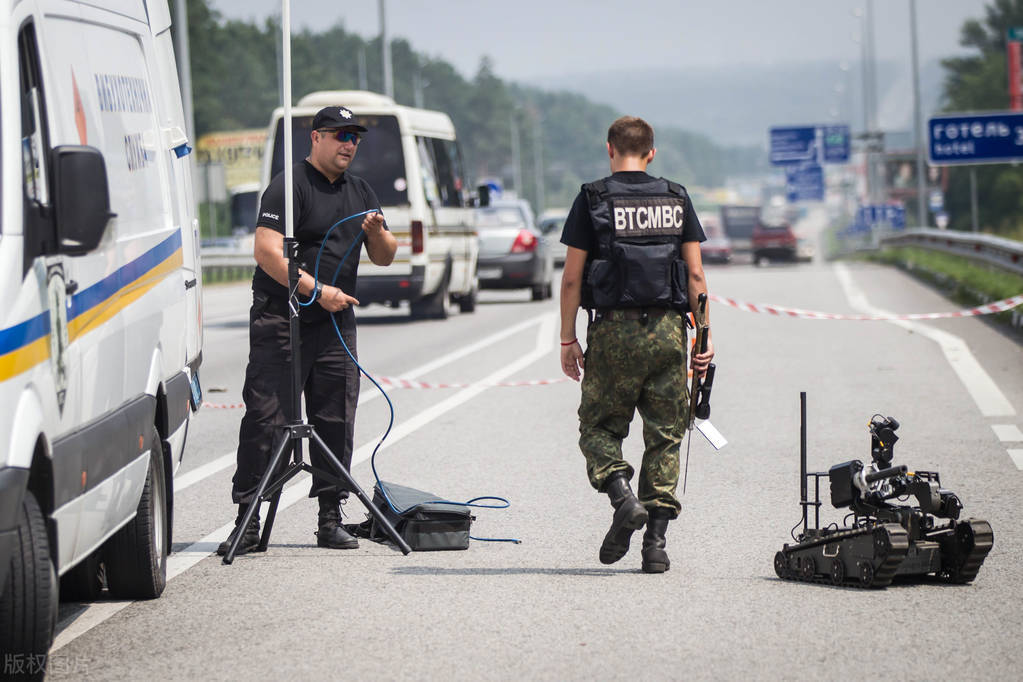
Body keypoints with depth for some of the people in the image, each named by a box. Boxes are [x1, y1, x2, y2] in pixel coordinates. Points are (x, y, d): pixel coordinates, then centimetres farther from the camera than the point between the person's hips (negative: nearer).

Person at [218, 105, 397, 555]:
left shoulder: (360, 192, 17)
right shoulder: (289, 186, -6)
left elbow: (384, 258, 19)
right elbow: (268, 252, -15)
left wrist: (376, 233, -3)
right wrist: (316, 289, -21)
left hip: (336, 324, 6)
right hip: (280, 320, -6)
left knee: (336, 420, 4)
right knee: (265, 419, -8)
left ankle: (331, 518, 11)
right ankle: (247, 521, -7)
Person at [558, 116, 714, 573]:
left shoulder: (592, 200, 0)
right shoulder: (676, 200, 8)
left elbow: (572, 278, -3)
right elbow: (695, 274, 4)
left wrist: (568, 339, 4)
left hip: (614, 329, -2)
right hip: (668, 330, 2)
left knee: (599, 426, 10)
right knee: (665, 434, 7)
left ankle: (622, 496, -16)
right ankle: (656, 539, 2)